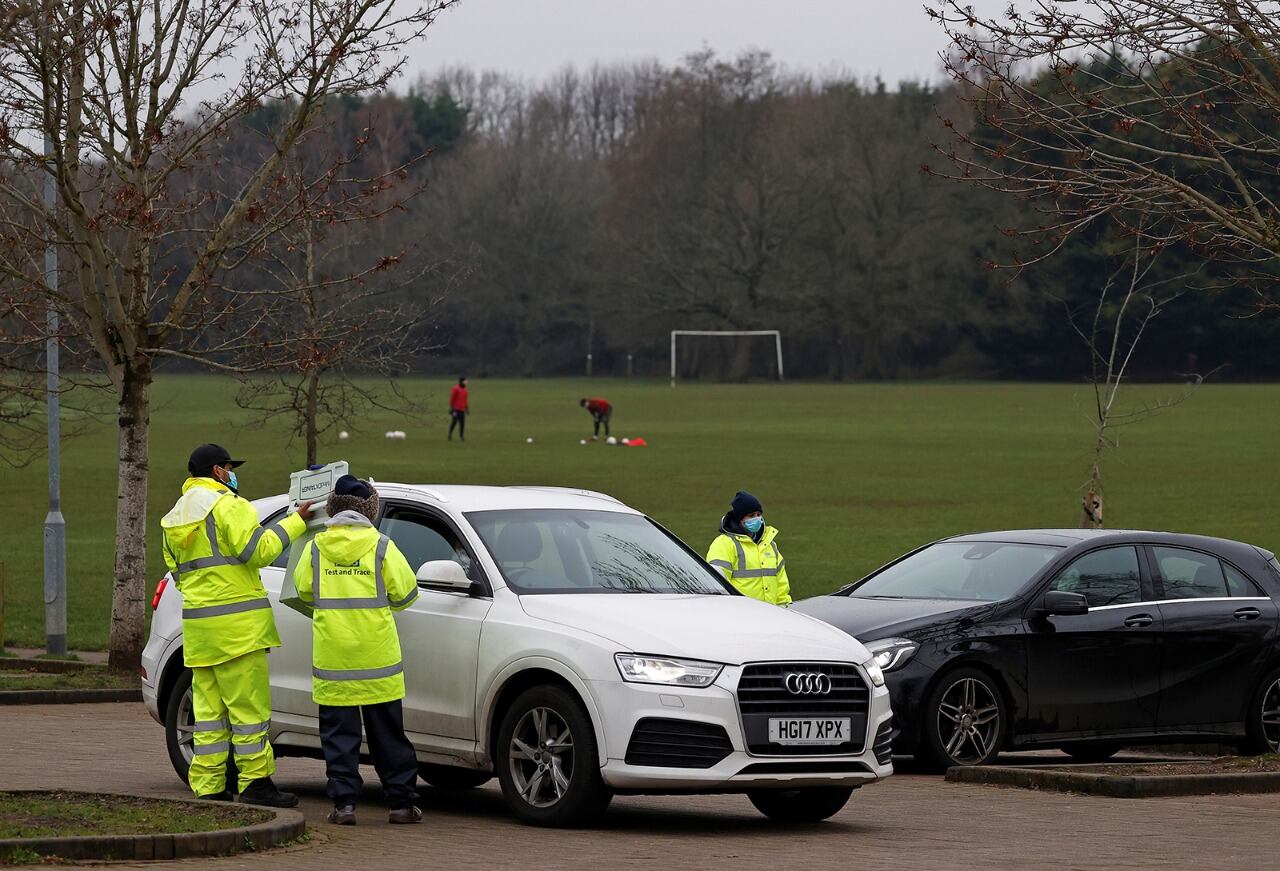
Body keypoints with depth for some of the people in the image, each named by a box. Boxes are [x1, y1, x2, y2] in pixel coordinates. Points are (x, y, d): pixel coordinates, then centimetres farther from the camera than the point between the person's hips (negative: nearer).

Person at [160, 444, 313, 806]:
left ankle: (207, 785, 7)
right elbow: (257, 550, -16)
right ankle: (255, 781, -5)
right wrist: (294, 522, -8)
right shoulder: (227, 504, -9)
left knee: (208, 705, 9)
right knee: (248, 704, -5)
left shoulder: (174, 517, 18)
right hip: (235, 623, -8)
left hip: (198, 623, 8)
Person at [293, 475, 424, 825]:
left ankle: (344, 802, -1)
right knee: (388, 734, 8)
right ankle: (402, 802, 10)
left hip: (332, 658, 0)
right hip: (376, 656, 0)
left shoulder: (316, 548, 0)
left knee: (339, 734, 5)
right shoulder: (381, 547, -4)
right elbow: (404, 592, 0)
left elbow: (303, 589, 10)